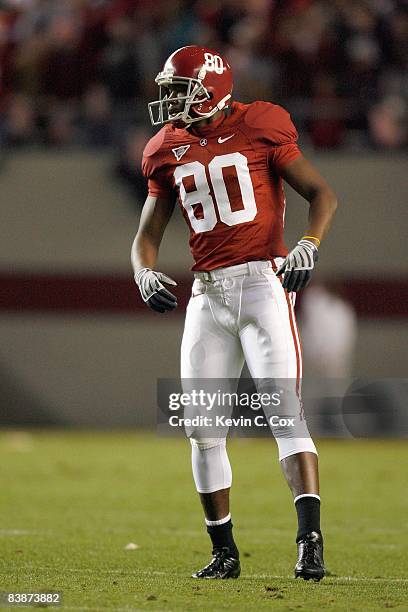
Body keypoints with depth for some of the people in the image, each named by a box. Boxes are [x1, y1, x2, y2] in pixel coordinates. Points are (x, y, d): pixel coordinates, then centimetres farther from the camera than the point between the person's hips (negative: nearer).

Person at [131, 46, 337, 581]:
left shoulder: (258, 129, -4)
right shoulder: (169, 152, 10)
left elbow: (322, 193, -1)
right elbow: (147, 234, 15)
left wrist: (308, 245, -20)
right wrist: (145, 273, -7)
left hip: (262, 280, -6)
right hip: (208, 293, 6)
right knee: (202, 426, 4)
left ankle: (311, 539, -23)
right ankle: (224, 552, 16)